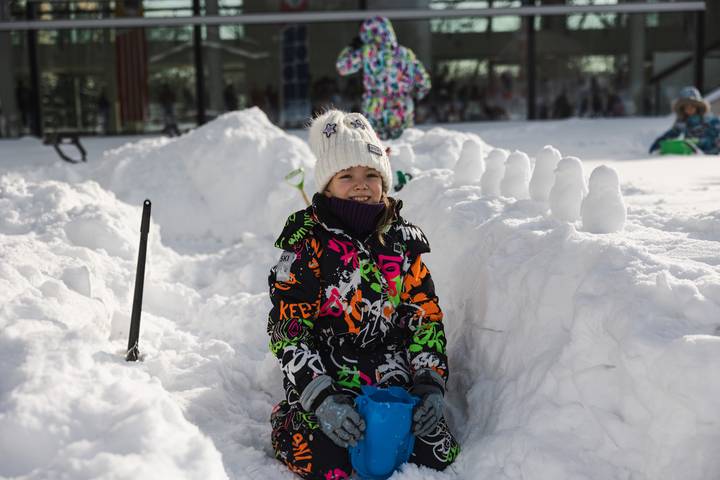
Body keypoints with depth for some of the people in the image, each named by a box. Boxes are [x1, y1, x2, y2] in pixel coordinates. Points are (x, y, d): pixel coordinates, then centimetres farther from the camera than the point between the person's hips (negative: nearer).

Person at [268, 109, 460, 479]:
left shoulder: (403, 241, 6)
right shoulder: (307, 244, -7)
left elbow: (426, 317, 8)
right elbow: (287, 331, -11)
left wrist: (430, 385, -5)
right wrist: (322, 400, -21)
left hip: (395, 382, 4)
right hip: (326, 384, -4)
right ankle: (287, 422, 11)